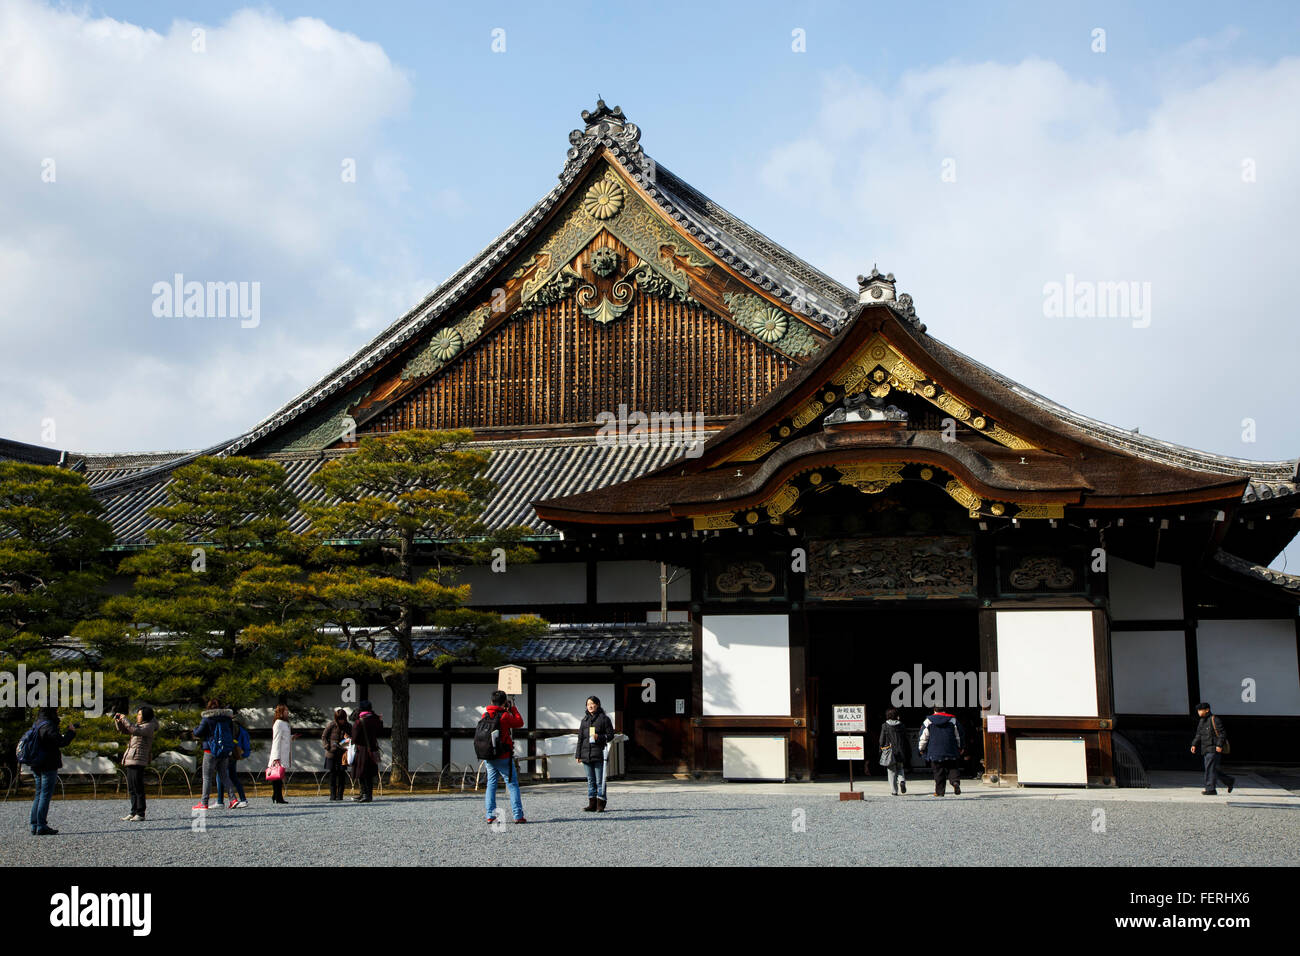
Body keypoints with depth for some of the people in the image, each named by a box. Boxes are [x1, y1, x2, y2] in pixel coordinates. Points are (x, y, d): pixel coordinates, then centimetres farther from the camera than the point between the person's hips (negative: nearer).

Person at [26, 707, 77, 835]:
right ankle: (41, 826, -6)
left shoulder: (36, 725, 13)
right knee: (45, 795, -6)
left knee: (39, 795, 14)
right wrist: (71, 732, -7)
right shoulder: (48, 726, -15)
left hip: (36, 767, 9)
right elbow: (62, 742, -20)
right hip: (48, 766, -9)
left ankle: (35, 825, 14)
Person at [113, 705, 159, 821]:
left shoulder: (149, 727, -6)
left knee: (138, 788, -10)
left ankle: (140, 814, -9)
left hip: (138, 760, -9)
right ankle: (134, 812, 14)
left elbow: (135, 730, -22)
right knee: (131, 789, 9)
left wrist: (125, 719, -13)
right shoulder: (138, 725, 21)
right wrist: (118, 720, 10)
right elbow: (123, 729, 27)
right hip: (130, 760, 9)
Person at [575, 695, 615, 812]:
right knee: (590, 780, 9)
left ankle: (600, 805, -1)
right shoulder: (585, 719, 15)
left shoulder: (604, 718, 0)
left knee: (600, 780, -4)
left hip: (599, 754, -5)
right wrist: (578, 755, 12)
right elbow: (580, 737, 16)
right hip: (586, 754, 5)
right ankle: (592, 803, 13)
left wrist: (599, 737, -19)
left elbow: (610, 735, -1)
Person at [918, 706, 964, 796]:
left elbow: (923, 737, 3)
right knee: (953, 768, 7)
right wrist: (961, 747, 21)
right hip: (951, 752, 1)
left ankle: (939, 791, 5)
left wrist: (921, 749, 16)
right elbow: (959, 735, 9)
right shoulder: (953, 720, 6)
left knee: (938, 772, 4)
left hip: (935, 752, -1)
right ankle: (956, 781, -20)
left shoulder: (928, 721, 2)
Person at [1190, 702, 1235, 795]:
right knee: (1213, 770, 11)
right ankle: (1230, 781, 24)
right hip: (1206, 750, 9)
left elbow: (1221, 733, -14)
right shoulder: (1201, 722, 18)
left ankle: (1210, 789, -11)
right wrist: (1194, 745, 6)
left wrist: (1219, 745, -22)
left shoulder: (1214, 719, -8)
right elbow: (1198, 735, 20)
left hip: (1214, 749, -9)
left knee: (1210, 768, -12)